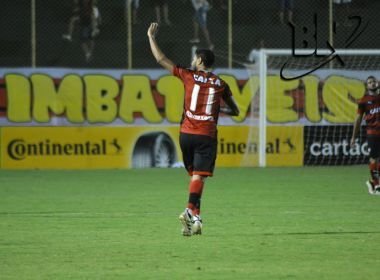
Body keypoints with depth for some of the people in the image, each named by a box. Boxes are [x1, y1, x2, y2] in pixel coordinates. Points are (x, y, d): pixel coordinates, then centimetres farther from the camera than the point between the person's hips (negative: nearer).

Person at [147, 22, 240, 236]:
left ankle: (195, 217, 9)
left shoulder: (189, 76, 2)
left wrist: (152, 38, 16)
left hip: (187, 134, 1)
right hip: (207, 136, -1)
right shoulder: (220, 84, 6)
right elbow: (235, 111, 14)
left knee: (194, 175, 14)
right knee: (199, 176, -10)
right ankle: (190, 211, -30)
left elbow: (161, 59, 6)